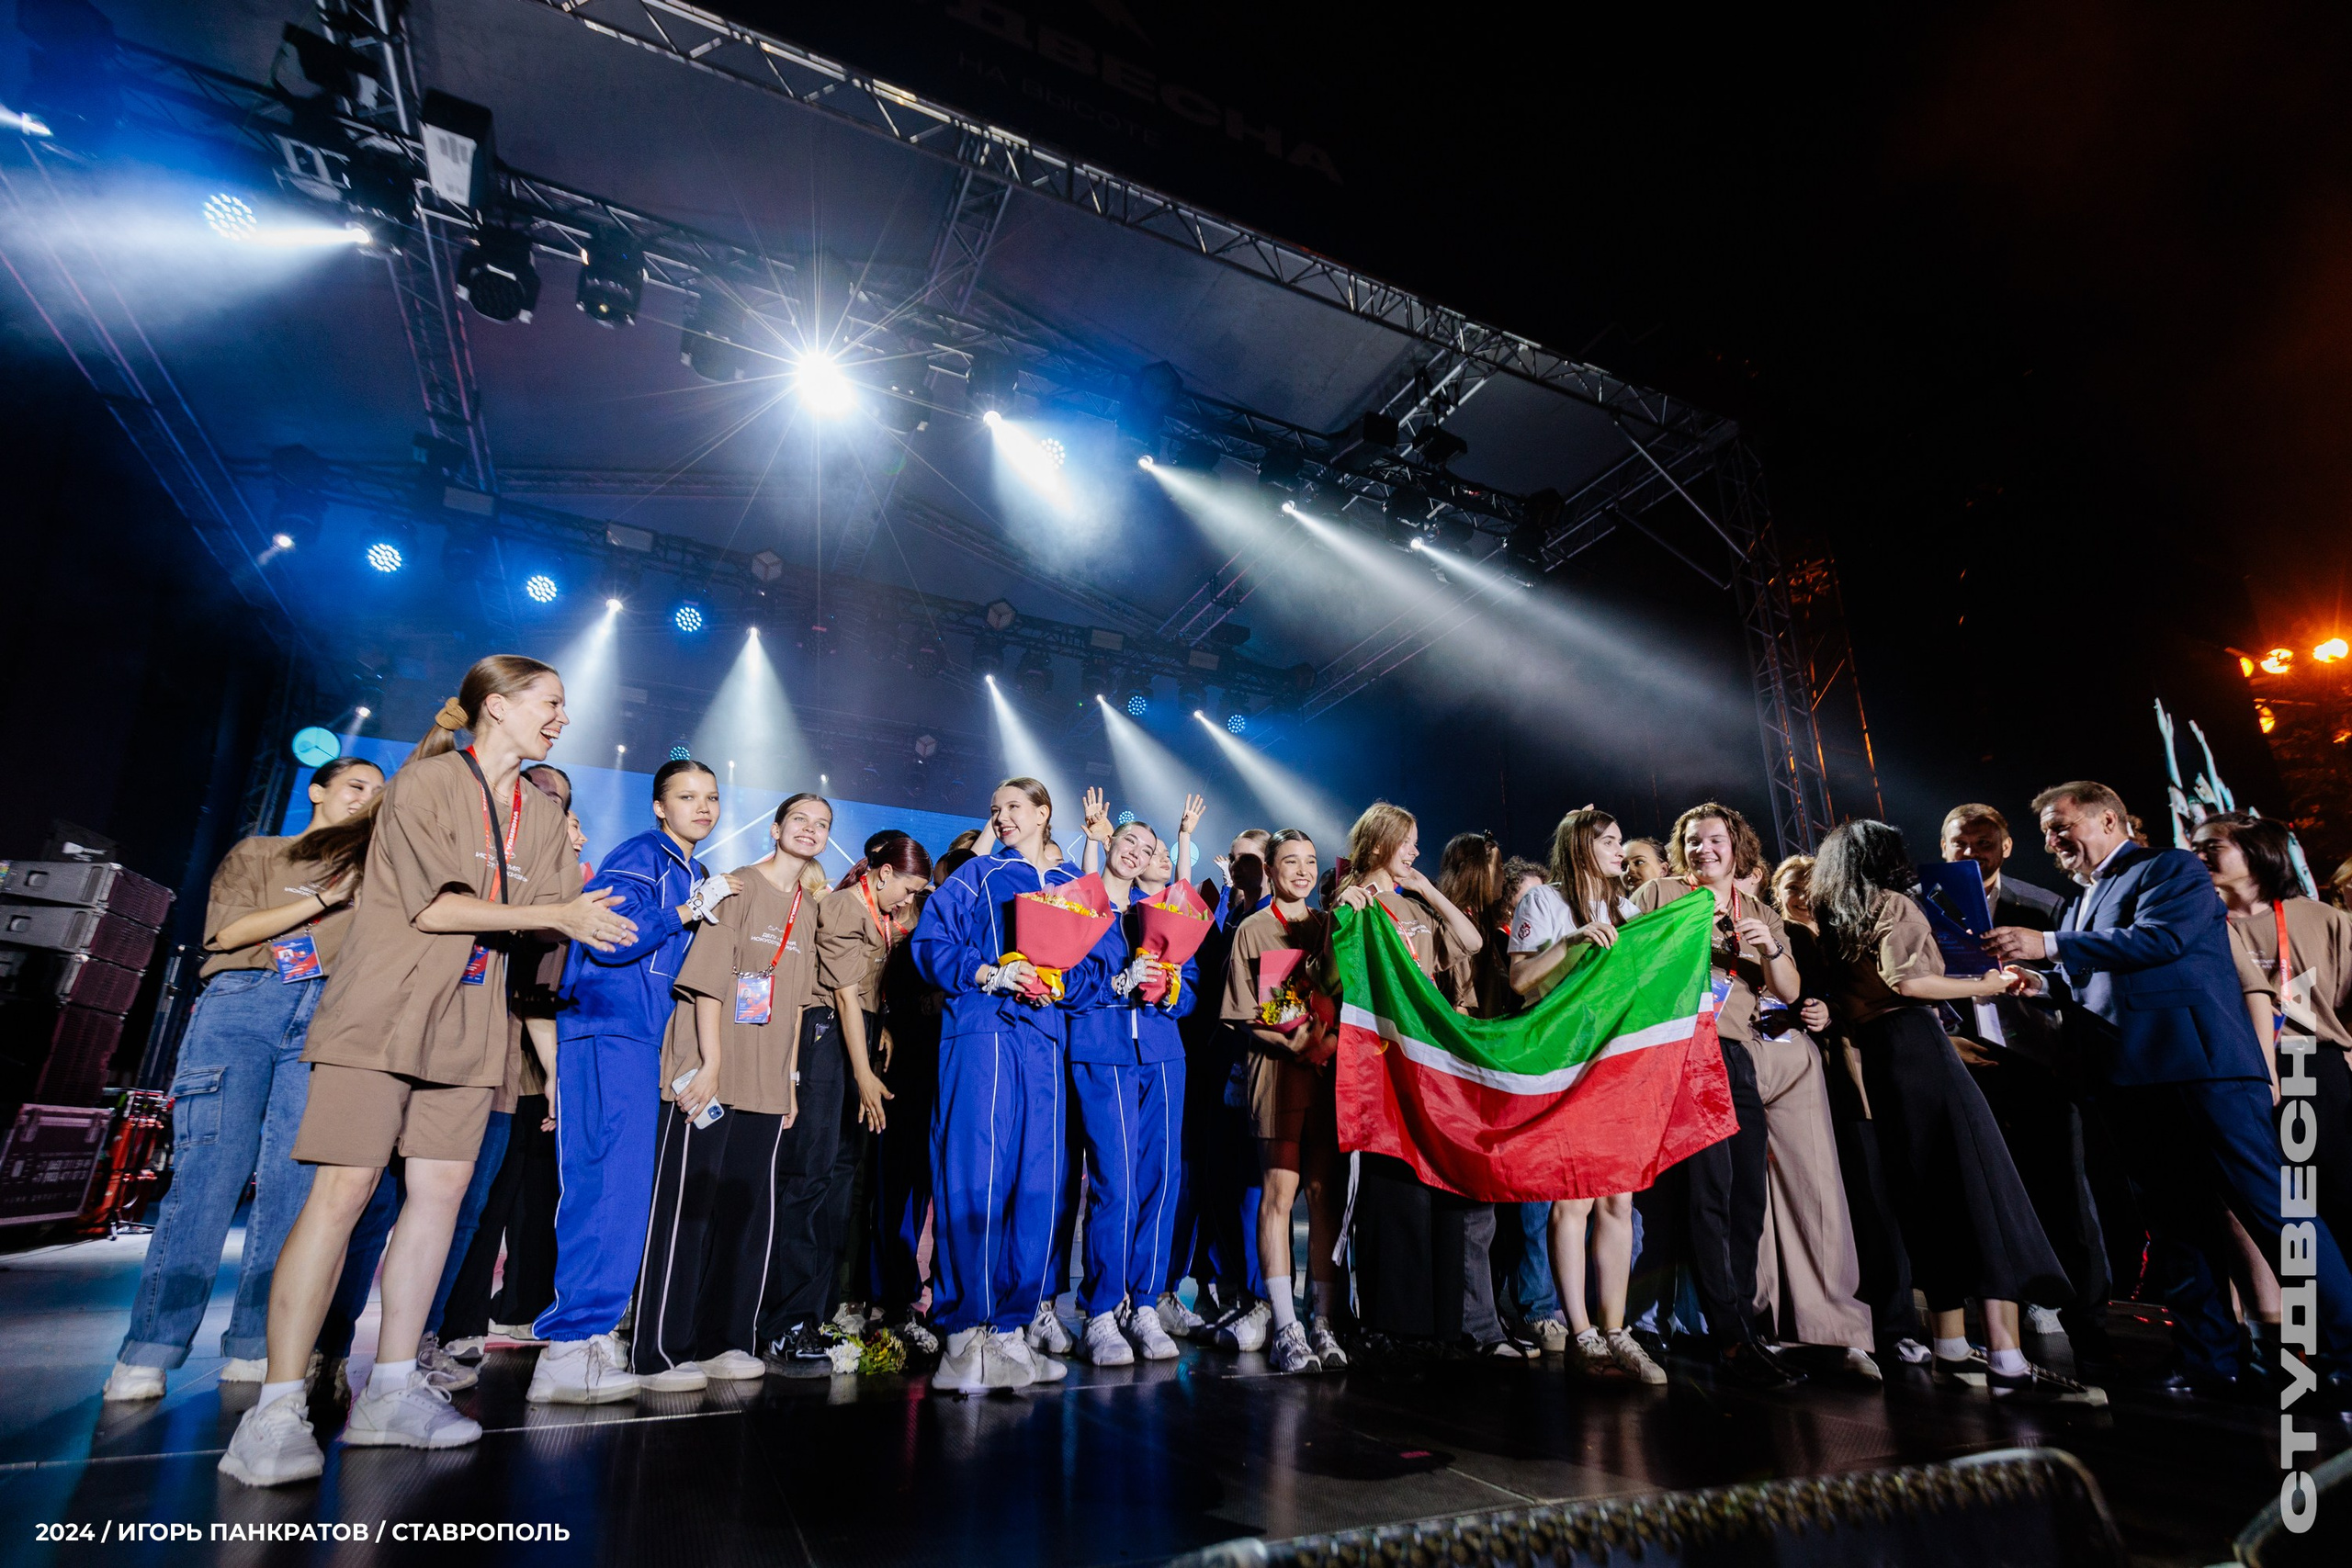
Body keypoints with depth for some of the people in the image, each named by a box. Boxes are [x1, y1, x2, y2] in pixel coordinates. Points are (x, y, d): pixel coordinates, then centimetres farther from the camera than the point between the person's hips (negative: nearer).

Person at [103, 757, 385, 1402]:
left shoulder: (367, 869, 24)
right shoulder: (256, 852, 18)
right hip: (241, 1004, -2)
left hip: (322, 1020, 2)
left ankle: (252, 1348, -3)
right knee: (208, 1173, -11)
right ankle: (147, 1355, -6)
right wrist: (327, 898, -4)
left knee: (293, 1180, -6)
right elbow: (227, 931, 5)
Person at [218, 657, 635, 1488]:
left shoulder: (542, 814, 13)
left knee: (442, 1188, 3)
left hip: (467, 1024, 6)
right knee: (343, 1191, -8)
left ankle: (390, 1389, 12)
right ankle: (277, 1410, 0)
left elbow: (564, 914, 8)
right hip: (383, 1010, -6)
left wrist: (600, 920, -10)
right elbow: (433, 906, -15)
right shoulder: (427, 781, -7)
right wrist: (552, 915, -16)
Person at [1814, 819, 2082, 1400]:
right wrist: (1982, 986, -3)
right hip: (1917, 1044, -8)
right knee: (1981, 1186, -9)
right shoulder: (1894, 904, -1)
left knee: (1930, 1198, 12)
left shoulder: (1836, 922, 20)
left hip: (1875, 1055, 8)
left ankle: (1952, 1350, 17)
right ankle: (2007, 1359, -14)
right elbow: (1905, 979, -15)